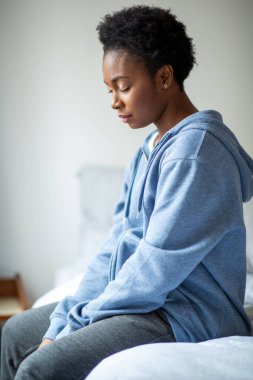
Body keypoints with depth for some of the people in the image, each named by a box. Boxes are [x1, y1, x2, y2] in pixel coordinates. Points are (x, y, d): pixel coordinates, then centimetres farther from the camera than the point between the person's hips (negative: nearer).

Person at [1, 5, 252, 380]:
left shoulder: (196, 148, -18)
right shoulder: (147, 152, 11)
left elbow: (156, 268, -21)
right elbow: (115, 248, 8)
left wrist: (77, 323, -11)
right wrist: (62, 324, -2)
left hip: (187, 316, -10)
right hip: (149, 300, 10)